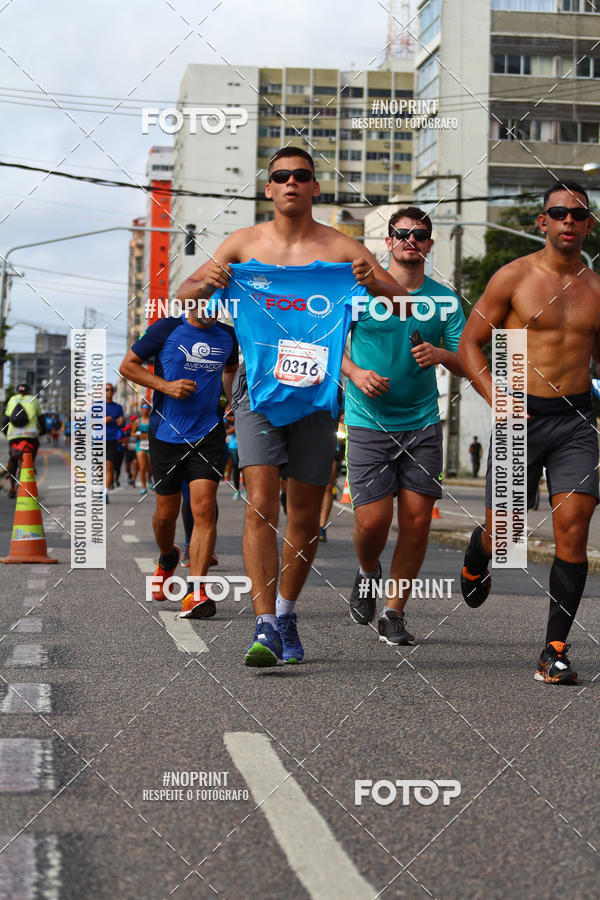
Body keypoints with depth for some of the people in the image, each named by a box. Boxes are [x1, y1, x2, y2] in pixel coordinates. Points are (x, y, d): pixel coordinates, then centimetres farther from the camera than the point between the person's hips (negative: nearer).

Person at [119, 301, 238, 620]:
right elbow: (127, 365, 1)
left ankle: (194, 593, -17)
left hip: (208, 435, 1)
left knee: (204, 508, -15)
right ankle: (167, 559, 42)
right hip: (167, 435, -1)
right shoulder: (167, 328, -3)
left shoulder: (227, 336, 8)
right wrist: (166, 386, -12)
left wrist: (232, 400, 10)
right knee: (166, 511, 9)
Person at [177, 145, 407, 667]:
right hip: (259, 389, -1)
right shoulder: (244, 244, 5)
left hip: (315, 392, 1)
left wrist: (375, 283, -27)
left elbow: (404, 304, -5)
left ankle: (285, 611, 29)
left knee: (306, 515, 8)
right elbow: (185, 299, 6)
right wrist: (204, 282, -17)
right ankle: (265, 627, -14)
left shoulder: (340, 249, 0)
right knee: (261, 505, -14)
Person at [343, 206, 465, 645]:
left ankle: (394, 612, 13)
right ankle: (368, 573, 26)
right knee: (373, 520, -9)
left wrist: (441, 354, -17)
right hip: (369, 423, -2)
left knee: (417, 519, -2)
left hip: (423, 423, 2)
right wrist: (355, 373, -12)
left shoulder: (445, 299, 5)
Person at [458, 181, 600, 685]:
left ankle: (555, 649, -3)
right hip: (520, 417, -2)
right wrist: (496, 399, -13)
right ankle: (476, 561, 41)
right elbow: (469, 344, 1)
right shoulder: (514, 278, -1)